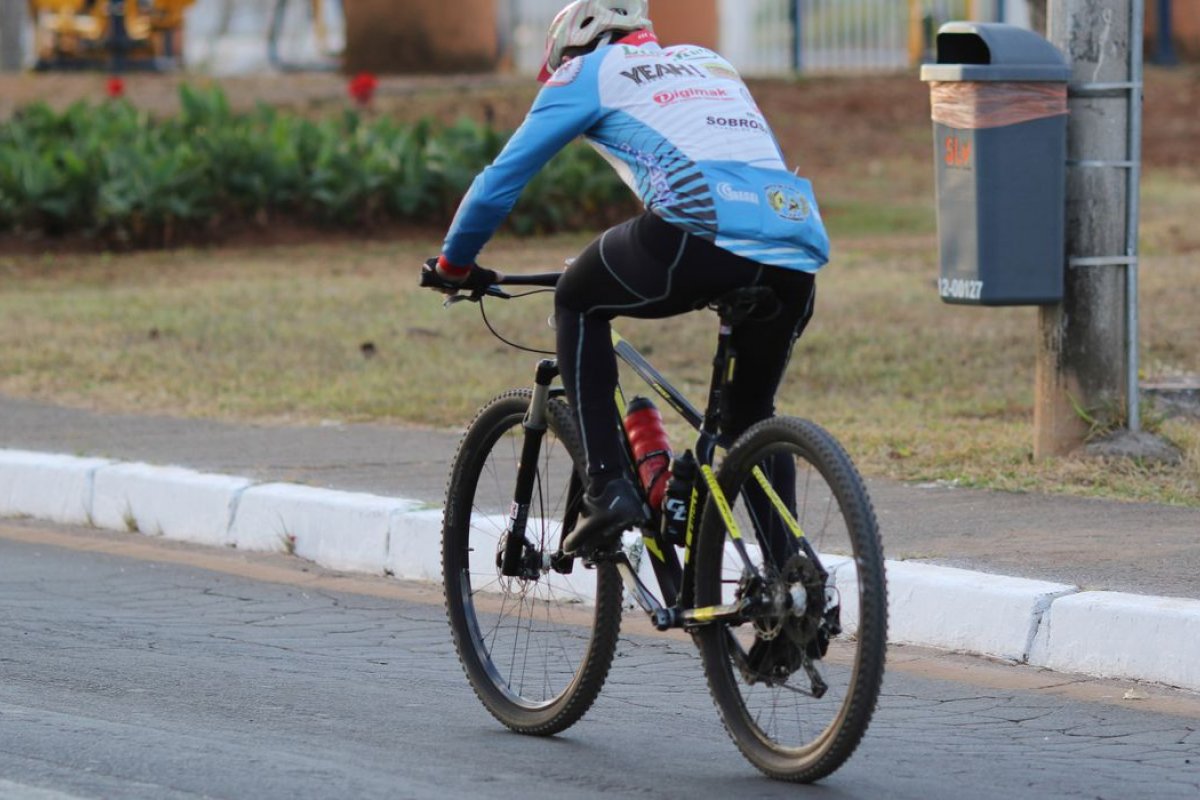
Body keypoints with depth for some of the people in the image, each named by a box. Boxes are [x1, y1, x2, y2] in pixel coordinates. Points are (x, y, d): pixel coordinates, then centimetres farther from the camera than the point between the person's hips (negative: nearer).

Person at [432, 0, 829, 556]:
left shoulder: (589, 72, 20)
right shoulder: (710, 62, 36)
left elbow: (501, 181, 21)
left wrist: (455, 263, 37)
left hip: (703, 235, -5)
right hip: (799, 254, 5)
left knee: (578, 301, 23)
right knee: (752, 413, 26)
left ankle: (608, 485, 10)